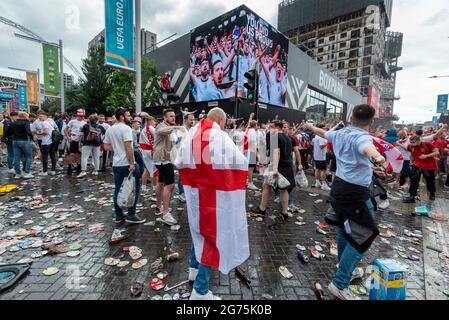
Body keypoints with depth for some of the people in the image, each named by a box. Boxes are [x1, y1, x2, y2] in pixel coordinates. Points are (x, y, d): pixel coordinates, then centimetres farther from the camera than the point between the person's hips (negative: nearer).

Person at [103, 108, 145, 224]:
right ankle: (131, 215, 6)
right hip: (127, 164, -8)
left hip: (116, 164, 8)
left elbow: (106, 147, 14)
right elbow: (128, 147, -22)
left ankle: (119, 215, 20)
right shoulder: (126, 128, -13)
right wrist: (131, 163, -21)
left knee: (118, 190, 12)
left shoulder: (110, 129, 12)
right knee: (134, 189, 3)